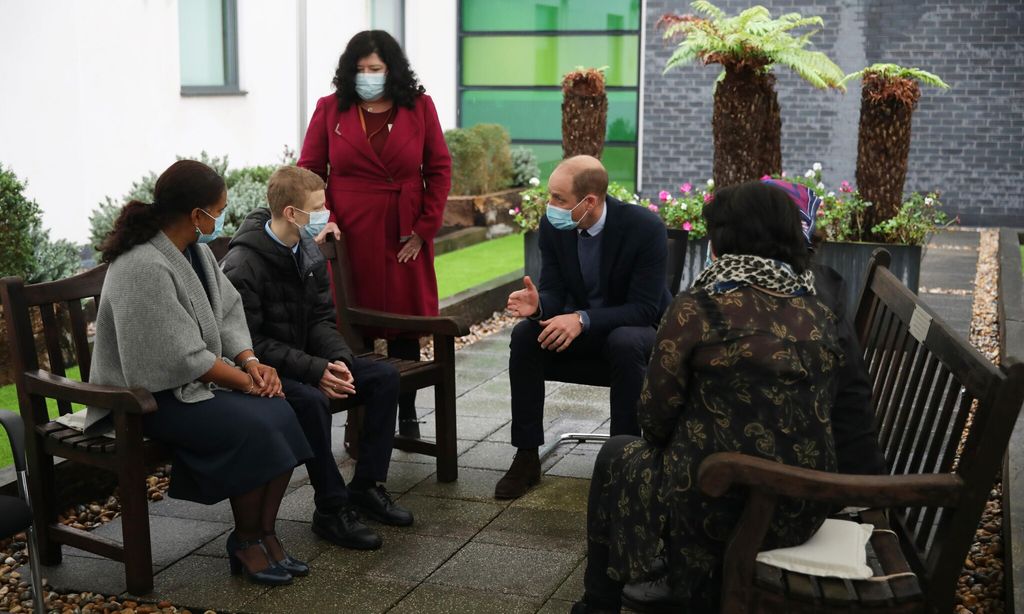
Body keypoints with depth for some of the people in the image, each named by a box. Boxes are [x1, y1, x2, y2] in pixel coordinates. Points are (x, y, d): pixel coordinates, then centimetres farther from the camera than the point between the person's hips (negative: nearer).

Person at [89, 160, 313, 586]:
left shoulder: (195, 248, 6)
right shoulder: (143, 268, -24)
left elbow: (228, 312, 8)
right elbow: (183, 359, -25)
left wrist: (252, 363, -9)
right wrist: (246, 380, -15)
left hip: (203, 379, 8)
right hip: (153, 395, -8)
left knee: (282, 415, -14)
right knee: (253, 428, -25)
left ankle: (265, 534, -3)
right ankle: (246, 544, -5)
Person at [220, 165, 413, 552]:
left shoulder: (309, 253, 4)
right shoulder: (242, 266, -20)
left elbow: (322, 319, 7)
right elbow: (250, 343, -22)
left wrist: (339, 360, -14)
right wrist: (314, 371, -28)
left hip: (308, 359, 8)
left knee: (384, 376, -5)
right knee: (311, 400, -36)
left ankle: (366, 487, 2)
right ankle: (331, 509, -20)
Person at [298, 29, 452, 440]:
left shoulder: (419, 108, 4)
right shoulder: (330, 109, 3)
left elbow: (439, 170, 4)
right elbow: (310, 171, 4)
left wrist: (424, 228, -3)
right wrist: (323, 219, -10)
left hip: (404, 237, 1)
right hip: (348, 236, 0)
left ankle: (407, 415, 19)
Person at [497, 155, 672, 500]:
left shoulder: (644, 227, -25)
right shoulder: (553, 226, -11)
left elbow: (644, 307, -26)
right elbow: (554, 291, -7)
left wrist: (583, 319, -39)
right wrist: (537, 305, -33)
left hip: (635, 329, -4)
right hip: (576, 326, 4)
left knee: (625, 343, -38)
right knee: (524, 334, -22)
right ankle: (527, 457, -15)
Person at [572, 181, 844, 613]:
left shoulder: (697, 308, -14)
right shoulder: (821, 317, 3)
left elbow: (656, 416, -8)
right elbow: (806, 414, 12)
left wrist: (667, 442, 17)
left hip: (718, 506, -5)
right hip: (804, 510, 6)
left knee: (616, 456, 24)